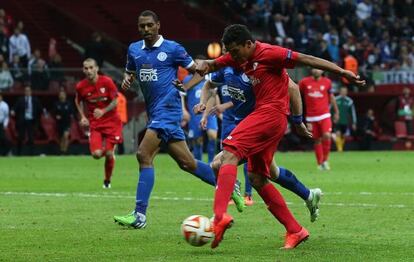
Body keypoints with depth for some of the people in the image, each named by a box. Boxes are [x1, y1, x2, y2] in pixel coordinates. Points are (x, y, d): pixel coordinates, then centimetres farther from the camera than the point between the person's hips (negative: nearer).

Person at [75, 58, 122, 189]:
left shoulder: (107, 81, -12)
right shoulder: (81, 86, -7)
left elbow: (115, 101, -7)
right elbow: (78, 101, 14)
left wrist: (103, 111, -22)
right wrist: (83, 117, 1)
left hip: (111, 121, -1)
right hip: (95, 123, 1)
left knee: (109, 154, -6)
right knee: (96, 154, -15)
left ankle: (107, 180, 18)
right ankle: (104, 148, 24)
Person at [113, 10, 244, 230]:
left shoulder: (172, 49, -4)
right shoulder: (134, 50, 12)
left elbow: (198, 71, 3)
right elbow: (129, 72, 27)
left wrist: (185, 87, -15)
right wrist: (127, 79, 3)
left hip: (167, 108, -7)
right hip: (154, 112, 7)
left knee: (144, 156, -18)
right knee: (186, 163, 10)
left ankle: (139, 215, -19)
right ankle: (228, 185, 28)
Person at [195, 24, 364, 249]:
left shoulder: (268, 53, -10)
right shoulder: (240, 57, 14)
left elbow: (306, 59, -11)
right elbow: (214, 64, 24)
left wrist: (342, 72, -15)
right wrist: (203, 66, -1)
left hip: (271, 112, -10)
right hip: (264, 113, 10)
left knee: (229, 153, -21)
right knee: (257, 179, 8)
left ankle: (220, 215, -37)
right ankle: (295, 230, 10)